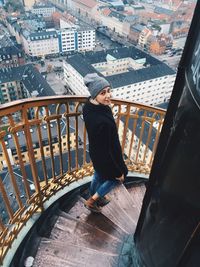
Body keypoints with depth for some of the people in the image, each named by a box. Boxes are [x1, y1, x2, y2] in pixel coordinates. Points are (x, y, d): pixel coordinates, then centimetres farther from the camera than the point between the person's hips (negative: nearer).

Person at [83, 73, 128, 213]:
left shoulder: (88, 106, -15)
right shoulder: (104, 121, -42)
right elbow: (111, 148, -30)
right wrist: (119, 171, -16)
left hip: (95, 151, 8)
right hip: (106, 156, -7)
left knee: (98, 175, 33)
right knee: (116, 177, 24)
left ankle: (95, 198, 61)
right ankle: (92, 200, 38)